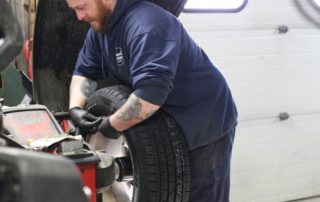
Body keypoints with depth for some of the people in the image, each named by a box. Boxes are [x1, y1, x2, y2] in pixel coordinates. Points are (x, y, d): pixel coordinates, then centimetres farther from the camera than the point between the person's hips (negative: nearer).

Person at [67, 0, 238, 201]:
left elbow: (151, 94, -40)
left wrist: (112, 125, -27)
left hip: (205, 125, -9)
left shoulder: (146, 25, -30)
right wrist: (76, 108, -9)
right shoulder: (100, 26, 1)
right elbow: (85, 71, 9)